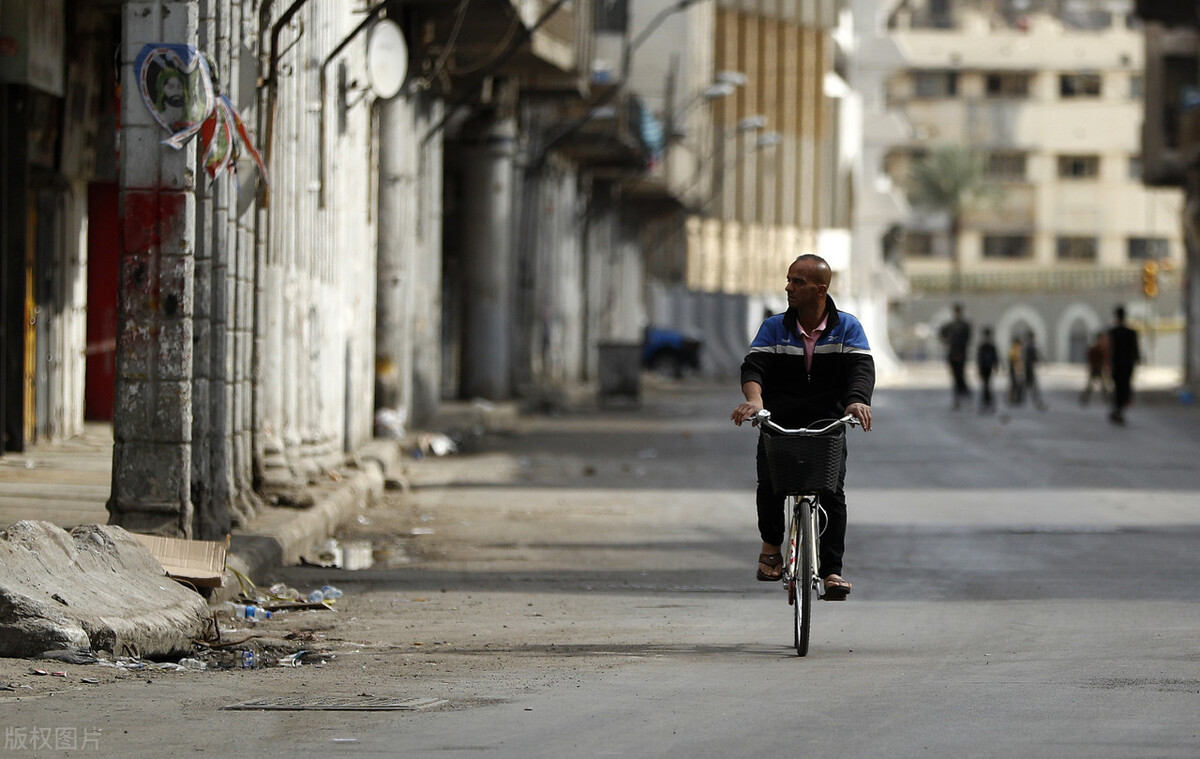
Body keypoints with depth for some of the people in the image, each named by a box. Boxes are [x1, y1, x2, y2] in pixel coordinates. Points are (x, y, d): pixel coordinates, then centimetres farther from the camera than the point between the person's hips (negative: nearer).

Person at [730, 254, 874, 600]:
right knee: (769, 482, -21)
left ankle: (832, 570, -11)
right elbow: (754, 365, -9)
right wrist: (754, 399, -31)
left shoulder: (847, 328, 3)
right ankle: (771, 545, 5)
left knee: (832, 491, -18)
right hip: (779, 424, 1)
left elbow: (862, 368, -11)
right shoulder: (774, 328, 6)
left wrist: (857, 401, -34)